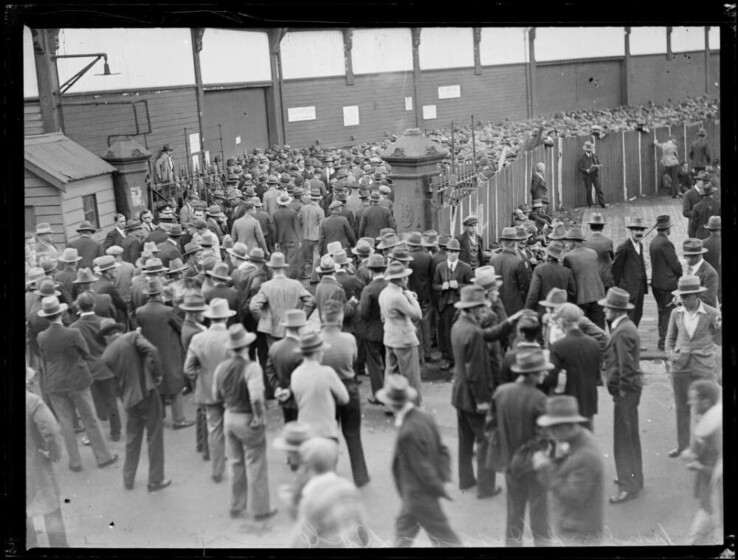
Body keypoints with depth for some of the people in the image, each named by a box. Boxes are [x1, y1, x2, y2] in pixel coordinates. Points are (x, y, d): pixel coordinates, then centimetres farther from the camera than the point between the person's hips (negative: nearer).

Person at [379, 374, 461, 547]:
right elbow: (442, 451, 1)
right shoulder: (425, 416, -5)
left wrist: (441, 489, -13)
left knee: (443, 537, 8)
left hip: (420, 495, -9)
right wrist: (445, 480, -2)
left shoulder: (407, 433, -31)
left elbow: (422, 468, -25)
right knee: (403, 527, 24)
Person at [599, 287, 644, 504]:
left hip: (626, 391, -10)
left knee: (625, 437, -4)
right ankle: (633, 477, 33)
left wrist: (622, 390, -16)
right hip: (627, 388, 10)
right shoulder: (624, 326, 10)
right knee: (630, 435, 20)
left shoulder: (623, 332, -22)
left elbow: (626, 365, -23)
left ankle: (629, 486, 3)